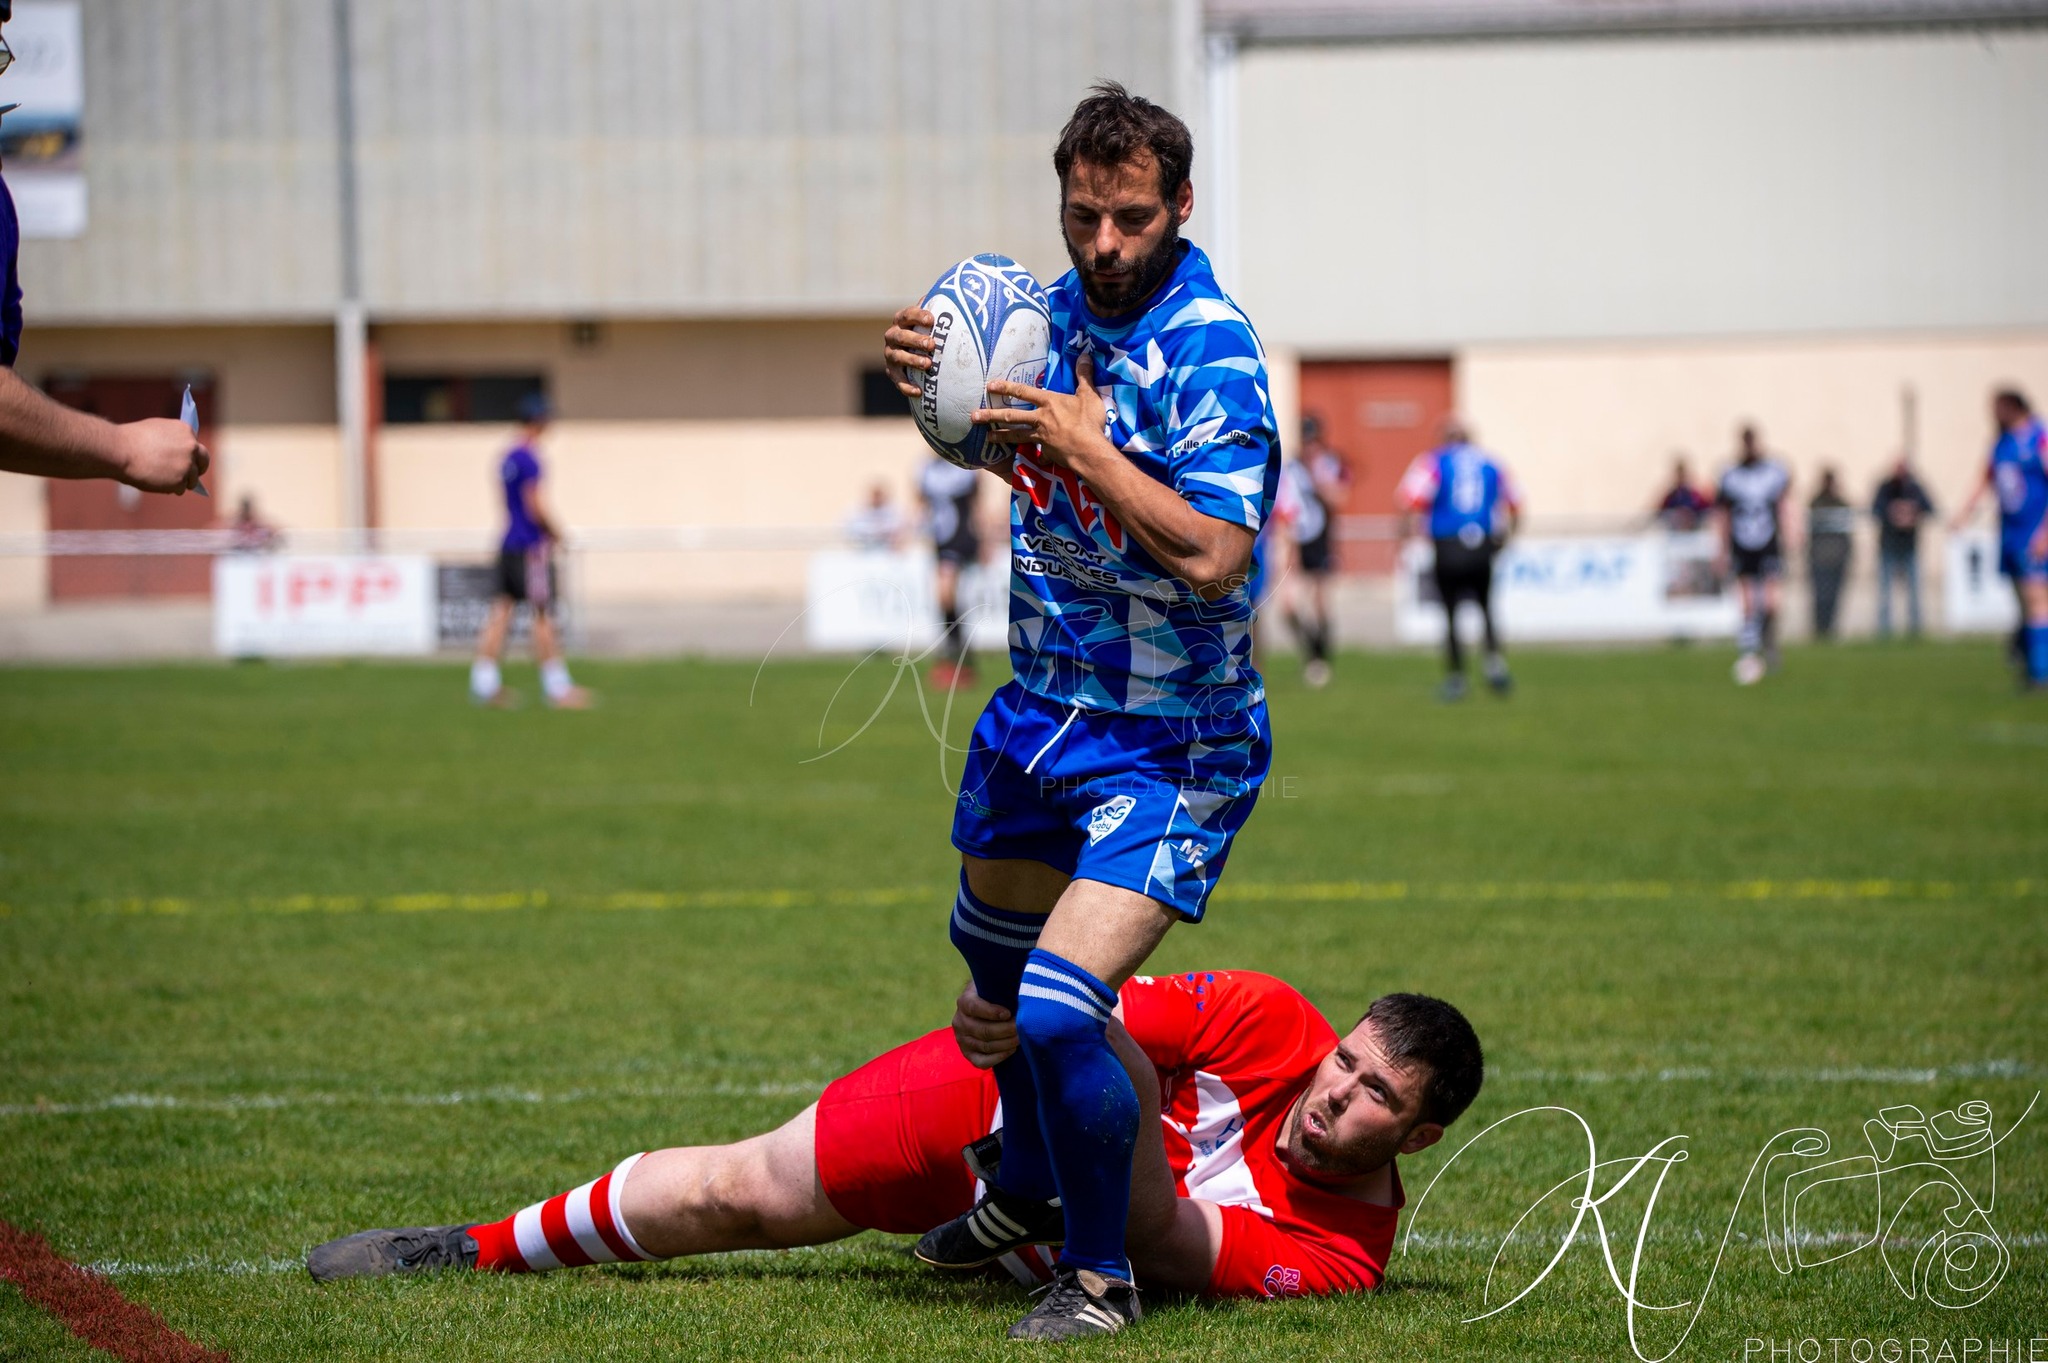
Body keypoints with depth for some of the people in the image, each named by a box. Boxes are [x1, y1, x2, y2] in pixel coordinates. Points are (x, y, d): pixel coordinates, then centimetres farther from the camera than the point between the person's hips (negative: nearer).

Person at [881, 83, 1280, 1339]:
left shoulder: (1212, 356, -22)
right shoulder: (1060, 311, 1)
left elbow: (1213, 560, -32)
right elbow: (992, 435, 20)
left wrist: (1084, 447, -32)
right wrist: (931, 368, -1)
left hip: (1168, 746, -8)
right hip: (1043, 711, 9)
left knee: (1057, 1009, -21)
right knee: (994, 950, 27)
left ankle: (1100, 1279, 1)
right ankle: (1029, 1195, 53)